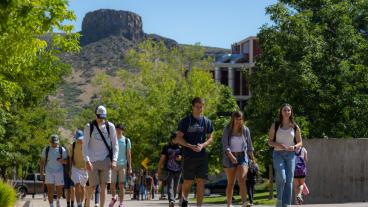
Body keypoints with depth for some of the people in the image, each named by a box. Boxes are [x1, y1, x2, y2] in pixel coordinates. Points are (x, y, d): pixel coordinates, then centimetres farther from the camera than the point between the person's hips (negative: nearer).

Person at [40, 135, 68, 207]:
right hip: (49, 172, 0)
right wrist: (41, 171, 5)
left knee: (59, 190, 7)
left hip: (59, 171, 0)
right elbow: (42, 161, 12)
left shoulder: (62, 150, 3)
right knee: (50, 190, -10)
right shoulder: (46, 150, 6)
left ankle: (58, 200, 37)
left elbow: (66, 161, 1)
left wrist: (62, 161, -21)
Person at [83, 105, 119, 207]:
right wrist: (87, 161, -13)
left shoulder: (110, 126, 3)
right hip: (93, 161, -1)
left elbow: (115, 145, 7)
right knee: (92, 186, 0)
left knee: (103, 186, -2)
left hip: (105, 161, 1)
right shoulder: (89, 127, -1)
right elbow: (85, 145, -2)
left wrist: (114, 160, -4)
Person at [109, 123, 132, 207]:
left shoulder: (126, 140, 4)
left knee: (121, 184, -3)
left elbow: (129, 155, 4)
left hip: (123, 165, -1)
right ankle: (113, 198, 26)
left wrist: (130, 167, -1)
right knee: (112, 184, 0)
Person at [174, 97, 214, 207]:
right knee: (188, 181, 1)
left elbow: (210, 138, 12)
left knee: (201, 181, -1)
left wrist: (202, 145, -9)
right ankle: (184, 198, 28)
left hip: (202, 155, 2)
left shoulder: (206, 121, 7)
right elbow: (179, 138, -3)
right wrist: (191, 146, -17)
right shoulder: (185, 121, -2)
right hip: (188, 156, -2)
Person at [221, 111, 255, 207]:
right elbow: (225, 145, -10)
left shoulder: (245, 130, 4)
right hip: (230, 157, 0)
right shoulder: (227, 130, -2)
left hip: (242, 157, 0)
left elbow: (249, 146, 9)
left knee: (242, 179, -17)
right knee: (231, 183, 4)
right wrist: (231, 156, -25)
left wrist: (252, 159, 7)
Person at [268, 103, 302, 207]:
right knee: (281, 178, -19)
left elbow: (300, 142, 11)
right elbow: (270, 141, 5)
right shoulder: (275, 126, 3)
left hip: (290, 155, 2)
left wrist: (294, 147, -11)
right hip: (278, 154, -2)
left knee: (289, 180, -1)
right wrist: (277, 145, -15)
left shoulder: (295, 127, 6)